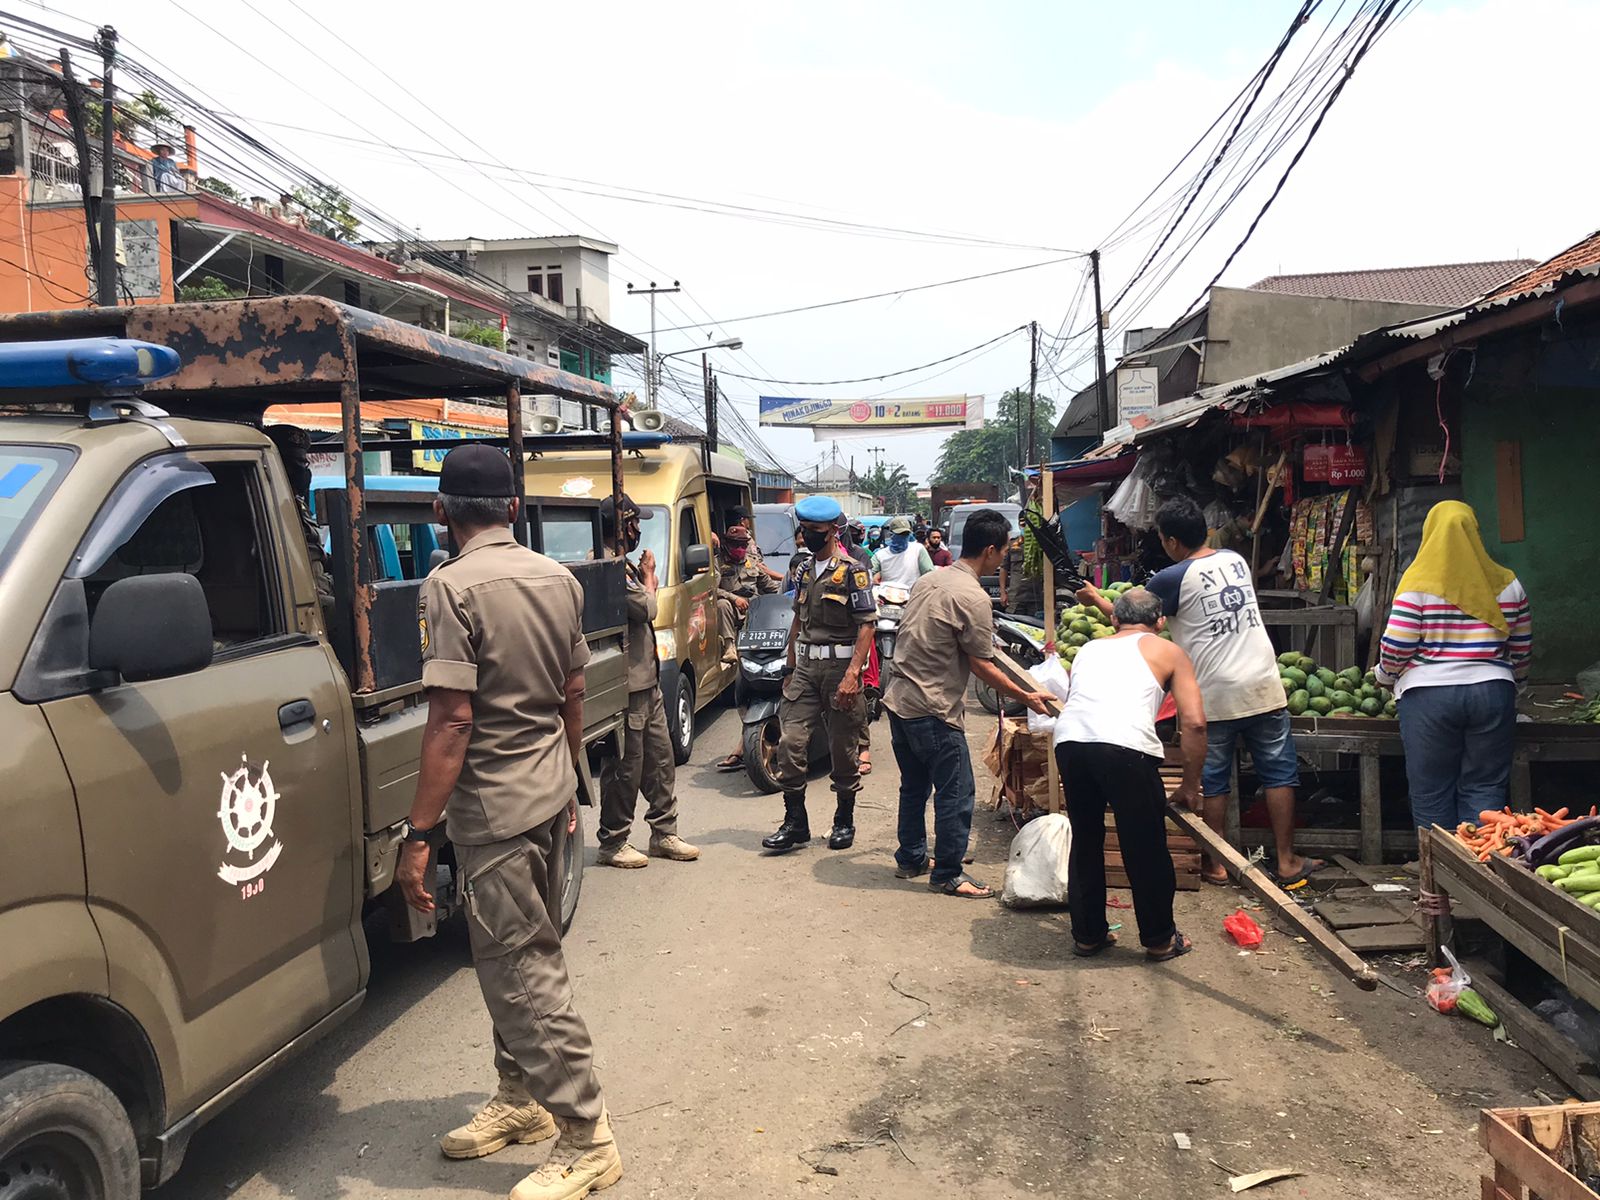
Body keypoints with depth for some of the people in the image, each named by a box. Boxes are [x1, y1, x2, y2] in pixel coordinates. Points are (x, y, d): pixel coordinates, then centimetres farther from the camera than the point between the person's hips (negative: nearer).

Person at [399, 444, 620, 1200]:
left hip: (494, 804, -8)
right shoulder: (557, 578, 6)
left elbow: (453, 718, -22)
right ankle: (523, 1099, 34)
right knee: (524, 954, 20)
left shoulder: (452, 586, -16)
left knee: (520, 968, 0)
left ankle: (587, 1139, 8)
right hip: (549, 794, 8)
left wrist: (419, 833, -19)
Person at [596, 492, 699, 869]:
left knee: (660, 757, 15)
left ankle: (664, 833, 25)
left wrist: (646, 580, 4)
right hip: (628, 683, -11)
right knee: (627, 766, -2)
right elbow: (646, 608, -20)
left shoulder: (621, 564, 16)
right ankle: (612, 844, 9)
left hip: (646, 679, 11)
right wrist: (648, 575, -6)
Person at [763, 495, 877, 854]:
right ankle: (795, 823, 6)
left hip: (839, 666, -6)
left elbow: (867, 624, -13)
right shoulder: (805, 571, 15)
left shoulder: (852, 571, -7)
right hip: (806, 667, 6)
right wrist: (791, 669, 18)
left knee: (842, 749, 4)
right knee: (790, 743, -3)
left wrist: (852, 674, -21)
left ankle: (844, 821, 19)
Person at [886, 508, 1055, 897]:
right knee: (955, 795, 3)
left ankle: (910, 858, 34)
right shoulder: (973, 598, -17)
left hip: (899, 700, 9)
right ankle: (948, 876, 11)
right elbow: (982, 665, -13)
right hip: (934, 712, -9)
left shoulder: (929, 580, 9)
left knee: (914, 787, 21)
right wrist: (1027, 697, -3)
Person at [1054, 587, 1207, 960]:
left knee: (1085, 842, 21)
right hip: (1126, 745, -4)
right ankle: (1160, 939, 27)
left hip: (1069, 738, 4)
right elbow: (1194, 723, 12)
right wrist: (1190, 785, 19)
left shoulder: (1089, 649, 33)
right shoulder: (1168, 653, 21)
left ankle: (1087, 935, 31)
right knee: (1146, 846, 13)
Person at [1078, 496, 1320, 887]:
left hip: (1215, 696, -4)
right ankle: (1286, 861, 15)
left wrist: (1098, 600, 22)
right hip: (1263, 686, 4)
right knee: (1279, 774, 10)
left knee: (1213, 782, 9)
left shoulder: (1172, 579, -9)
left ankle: (1215, 864, 17)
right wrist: (1170, 615, 31)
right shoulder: (1236, 560, 8)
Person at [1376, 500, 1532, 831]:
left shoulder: (1418, 583, -5)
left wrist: (1385, 676, 11)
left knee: (1431, 794, 5)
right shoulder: (1506, 584, 8)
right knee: (1485, 789, 8)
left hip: (1428, 695, -3)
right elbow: (1523, 649, 15)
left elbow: (1396, 648, -8)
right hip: (1492, 692, 3)